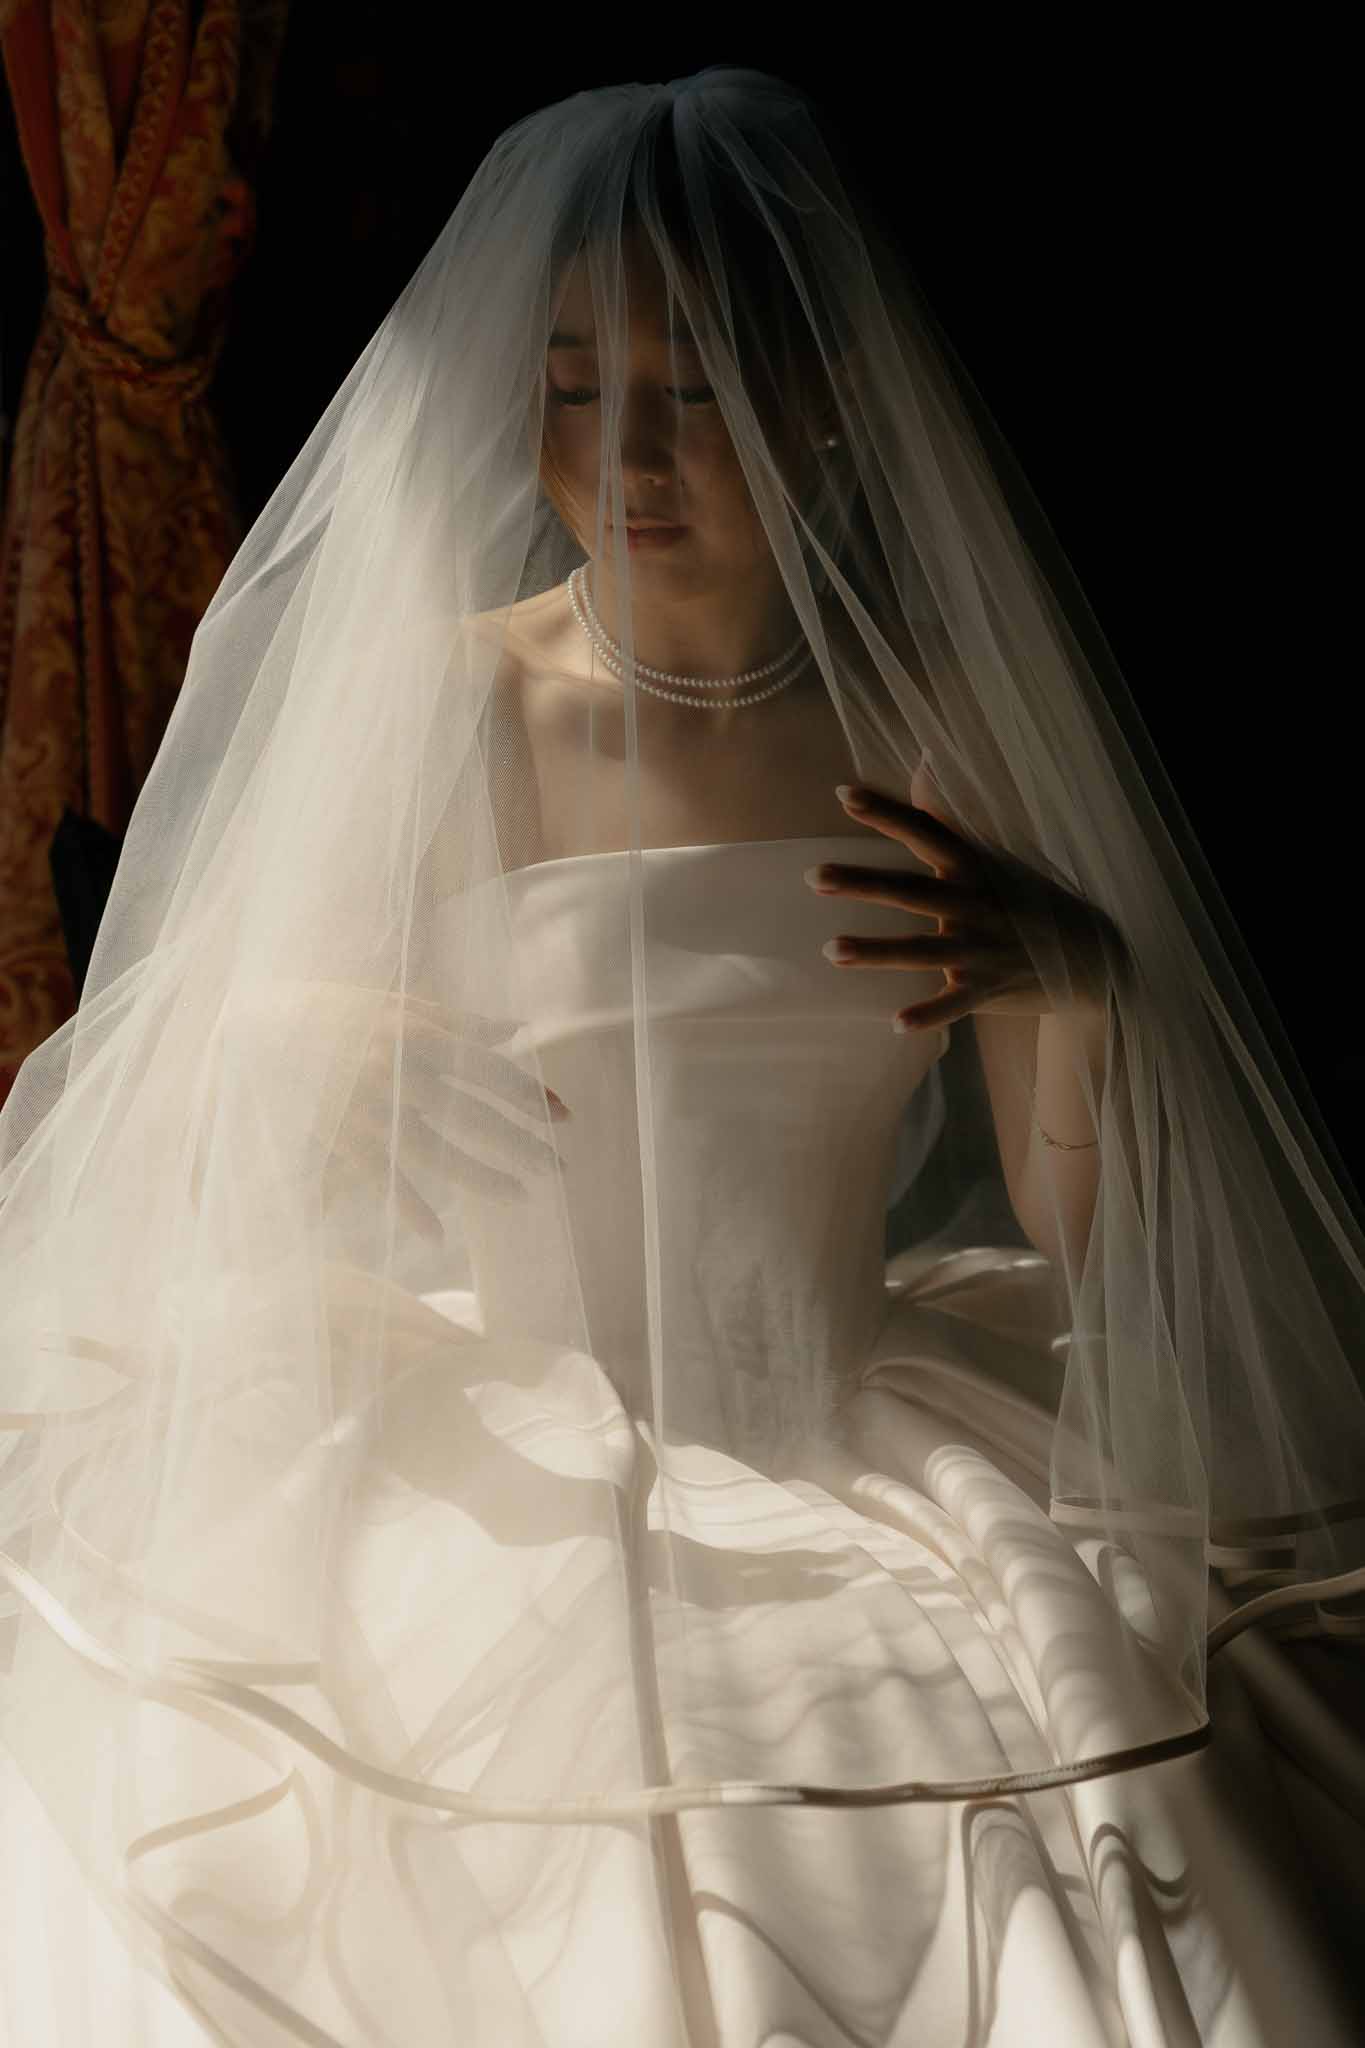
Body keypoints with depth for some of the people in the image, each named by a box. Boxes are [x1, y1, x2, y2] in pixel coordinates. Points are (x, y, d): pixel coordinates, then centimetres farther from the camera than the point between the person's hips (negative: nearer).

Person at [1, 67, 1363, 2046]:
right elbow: (267, 1166, 4)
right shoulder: (430, 707, -2)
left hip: (859, 1467, 1)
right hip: (503, 1467, -1)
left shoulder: (945, 727, 3)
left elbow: (1079, 1226, 3)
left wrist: (1083, 976, -15)